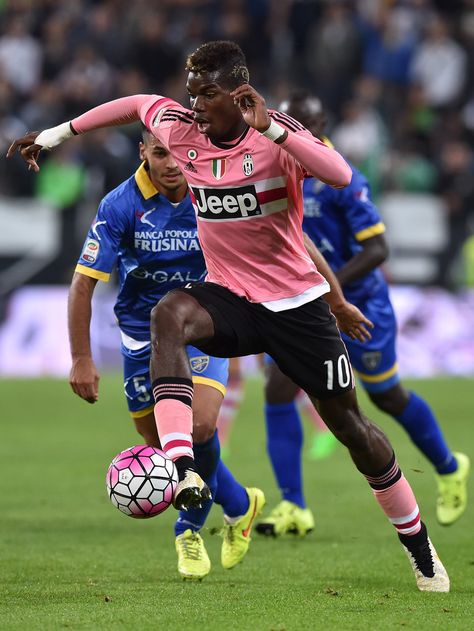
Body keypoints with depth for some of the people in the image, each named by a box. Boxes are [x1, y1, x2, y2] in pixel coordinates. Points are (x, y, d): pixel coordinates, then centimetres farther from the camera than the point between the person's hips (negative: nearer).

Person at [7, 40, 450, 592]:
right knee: (169, 314, -32)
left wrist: (270, 130, -40)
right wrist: (54, 135, 20)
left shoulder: (276, 135, -18)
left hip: (295, 302, -3)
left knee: (348, 423, 3)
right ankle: (182, 470, -46)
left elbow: (340, 176, -36)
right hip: (228, 297, 3)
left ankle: (418, 544, 23)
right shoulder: (182, 131, -5)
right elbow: (136, 104, 16)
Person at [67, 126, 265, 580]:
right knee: (158, 442, 5)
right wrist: (81, 359, -15)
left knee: (199, 425, -23)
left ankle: (189, 528, 3)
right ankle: (238, 503, 32)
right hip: (142, 334, 1)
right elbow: (83, 283, -14)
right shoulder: (121, 205, -19)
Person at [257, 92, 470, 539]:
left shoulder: (341, 179, -22)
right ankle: (293, 508, -10)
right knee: (277, 392, -13)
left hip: (358, 305, -5)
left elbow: (377, 249, -24)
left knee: (388, 398, 11)